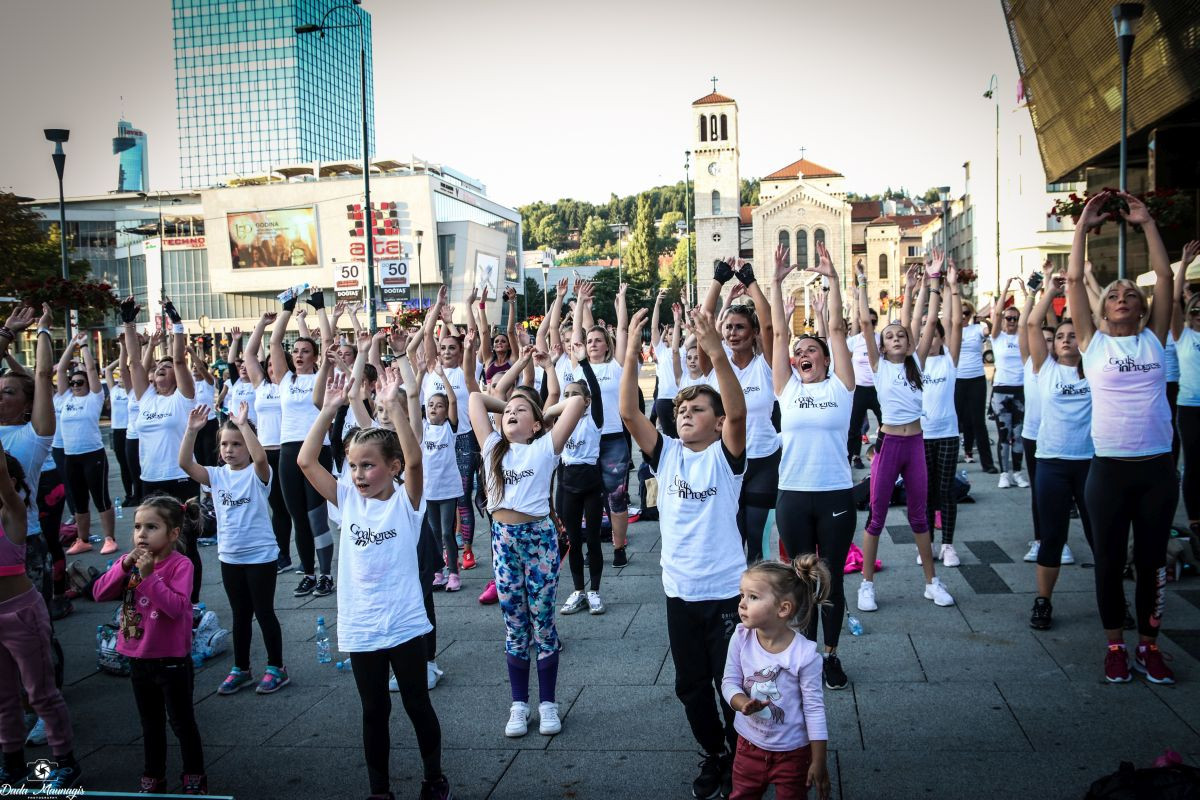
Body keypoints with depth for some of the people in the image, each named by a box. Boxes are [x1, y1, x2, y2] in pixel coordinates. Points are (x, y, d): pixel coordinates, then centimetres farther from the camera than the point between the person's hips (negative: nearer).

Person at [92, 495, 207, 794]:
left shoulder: (180, 565, -17)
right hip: (138, 659, 6)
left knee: (182, 722, 10)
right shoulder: (130, 561, 2)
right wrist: (124, 566, -18)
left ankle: (194, 777, 26)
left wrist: (149, 576, -29)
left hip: (172, 661, -6)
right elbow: (99, 593, -6)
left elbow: (177, 607, -28)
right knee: (150, 723, 21)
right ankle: (153, 779, 35)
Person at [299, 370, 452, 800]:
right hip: (359, 628, 3)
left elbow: (414, 460, -28)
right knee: (374, 712, 15)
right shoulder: (348, 500, 2)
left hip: (404, 625, -3)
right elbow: (306, 461, -5)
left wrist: (393, 405, -32)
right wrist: (329, 410, -12)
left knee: (418, 706, 12)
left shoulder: (406, 501, -8)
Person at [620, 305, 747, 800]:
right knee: (691, 685, 16)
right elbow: (629, 414, -10)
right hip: (679, 591, 4)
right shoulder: (666, 455, 2)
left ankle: (741, 758, 29)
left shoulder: (726, 455, -8)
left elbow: (738, 411, -26)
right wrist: (631, 354, -19)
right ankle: (714, 754, 36)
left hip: (726, 590, -4)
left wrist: (716, 352, -37)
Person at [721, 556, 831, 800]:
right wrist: (742, 703, -28)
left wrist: (819, 763, -11)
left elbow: (814, 708, -16)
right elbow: (729, 682, -5)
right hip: (749, 745, 3)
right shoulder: (741, 638, -15)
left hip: (793, 752, -3)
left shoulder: (804, 654, -25)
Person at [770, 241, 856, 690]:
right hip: (793, 496, 1)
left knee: (832, 578, 9)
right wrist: (777, 282, -2)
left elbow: (837, 329, -5)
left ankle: (831, 655, 23)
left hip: (836, 495, -1)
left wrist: (832, 279, -8)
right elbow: (780, 334, 1)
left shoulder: (840, 386, 2)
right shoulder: (787, 388, 5)